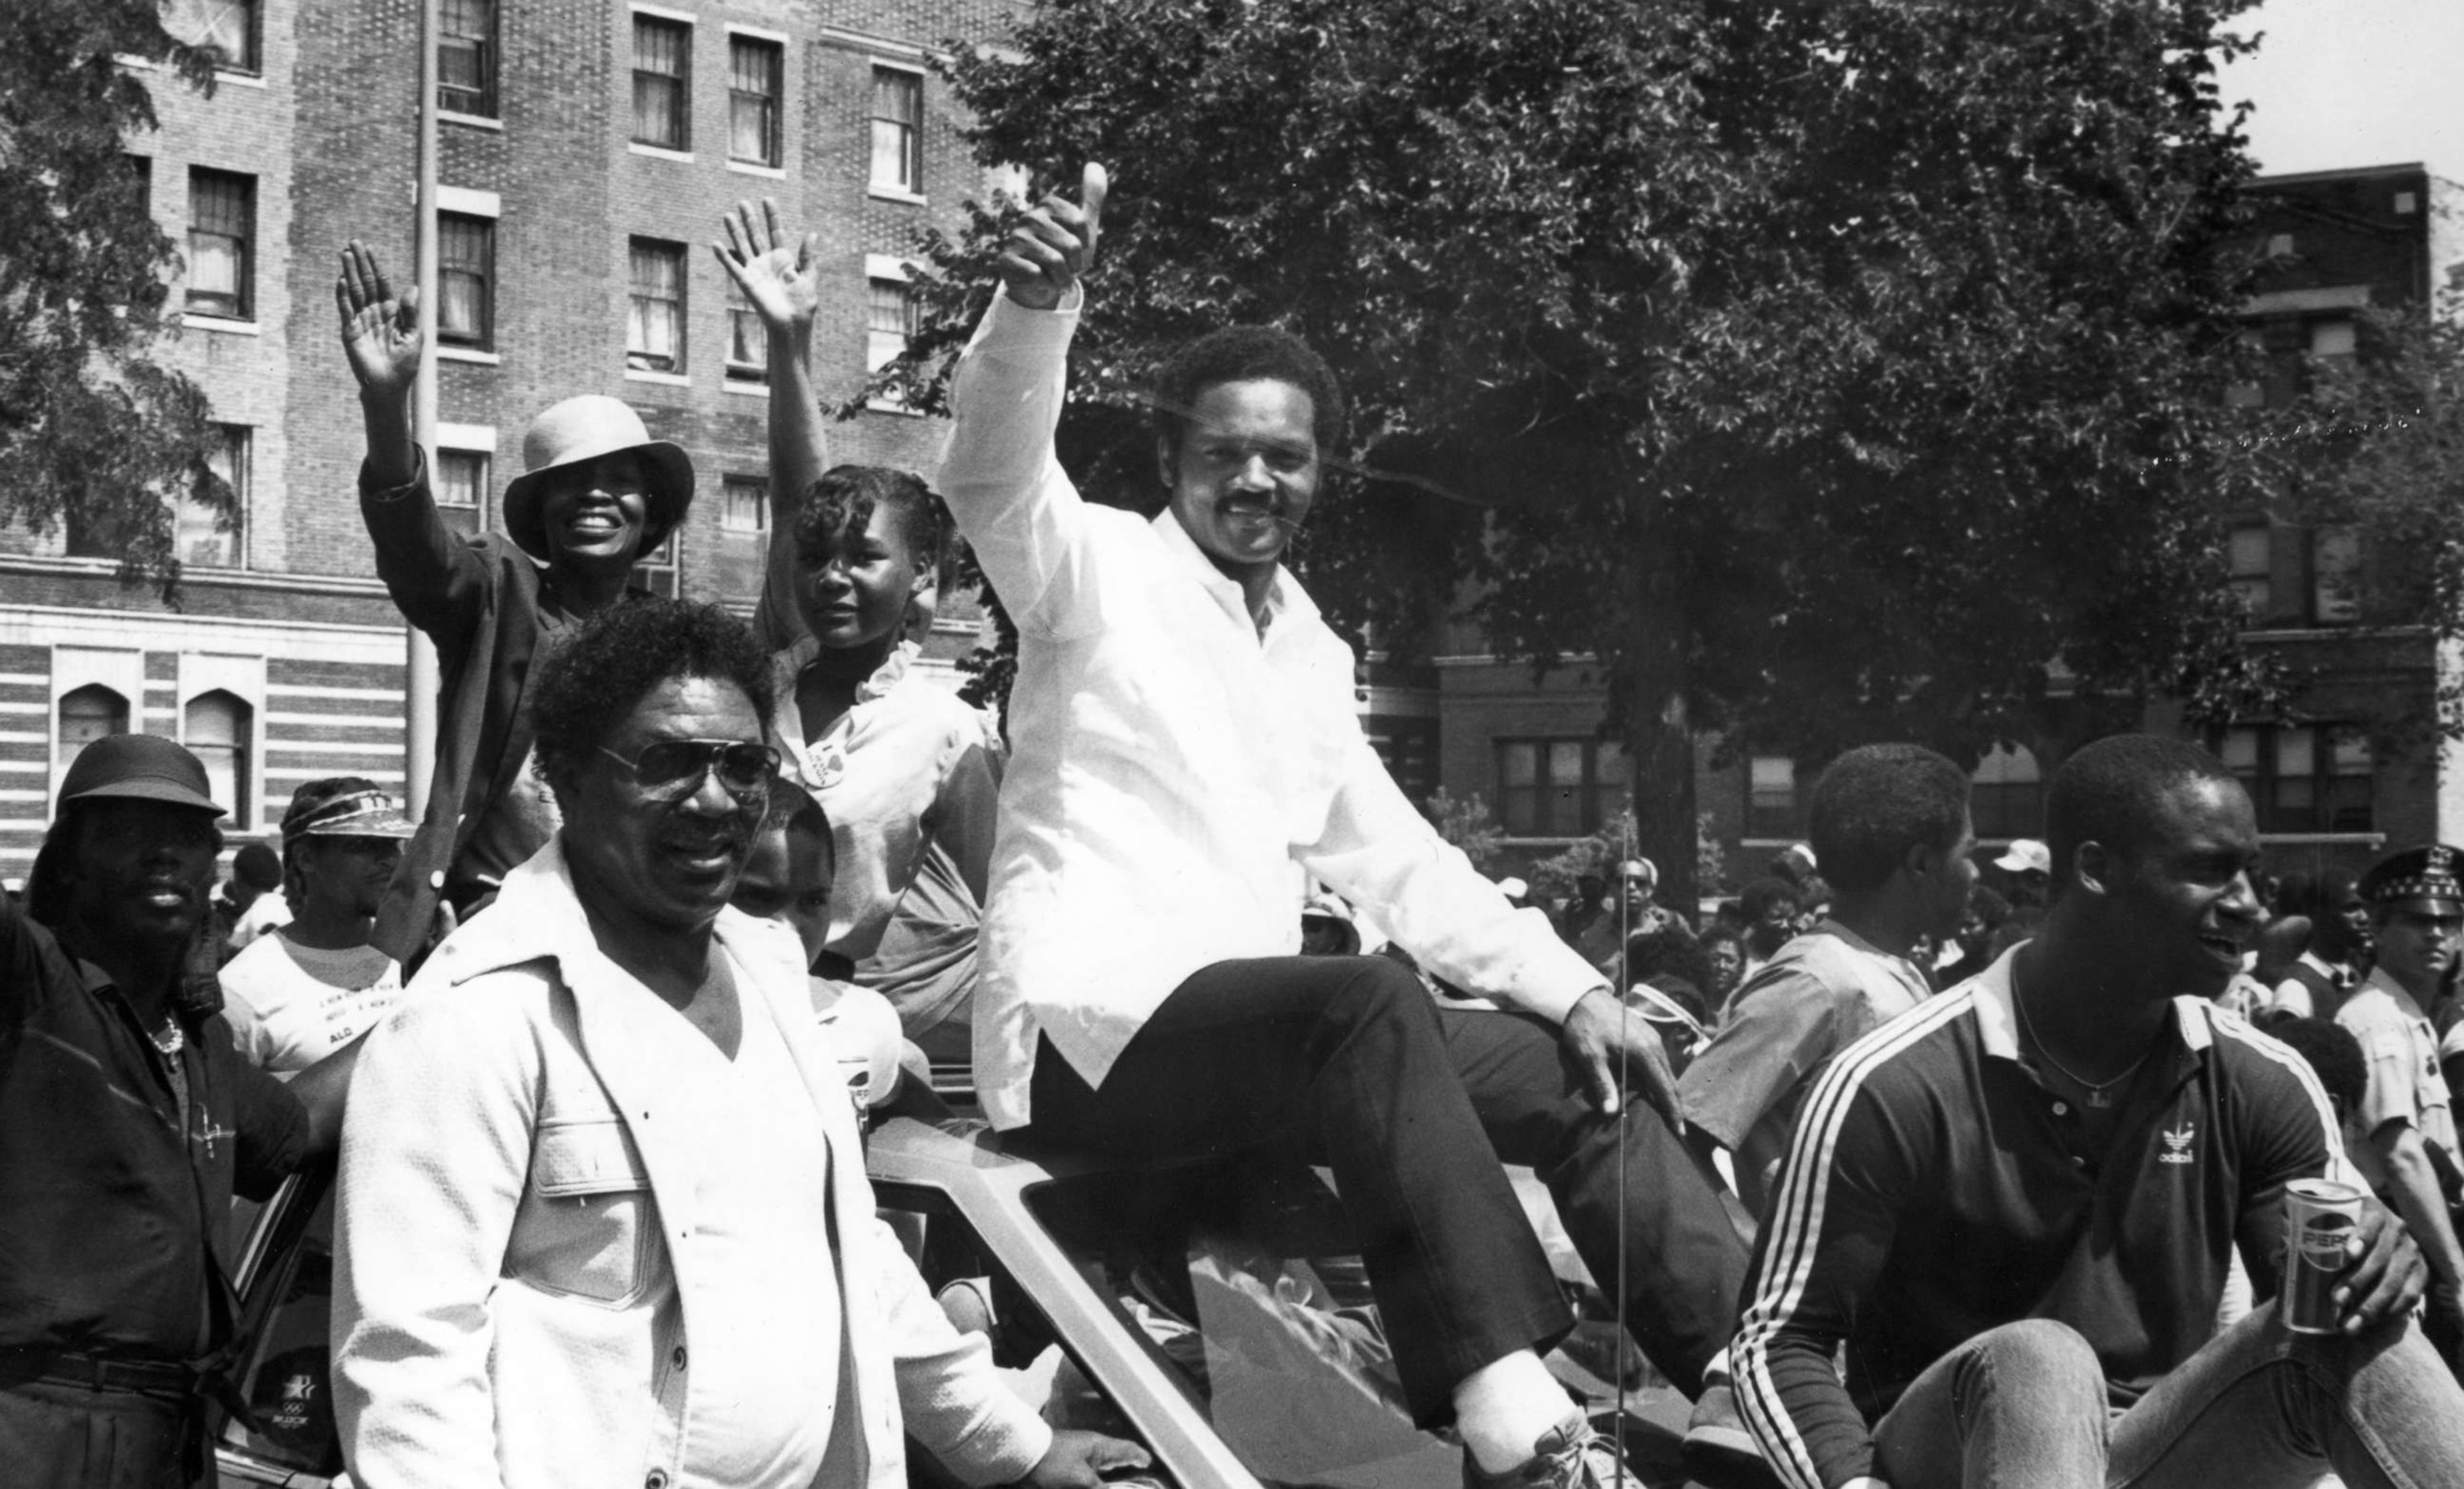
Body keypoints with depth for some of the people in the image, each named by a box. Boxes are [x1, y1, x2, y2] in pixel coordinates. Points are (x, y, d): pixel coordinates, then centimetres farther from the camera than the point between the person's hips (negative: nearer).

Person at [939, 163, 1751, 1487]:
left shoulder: (1306, 649, 21)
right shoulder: (1100, 567, 1)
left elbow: (1395, 861, 20)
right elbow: (993, 476, -20)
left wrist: (1572, 985, 9)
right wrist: (1035, 310, -40)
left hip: (1266, 1034, 8)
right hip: (1089, 1024, -8)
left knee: (1575, 1074, -3)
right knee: (1367, 1000, -35)